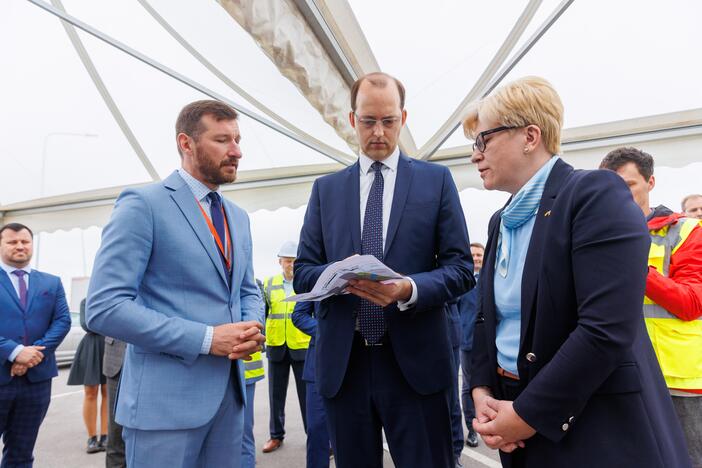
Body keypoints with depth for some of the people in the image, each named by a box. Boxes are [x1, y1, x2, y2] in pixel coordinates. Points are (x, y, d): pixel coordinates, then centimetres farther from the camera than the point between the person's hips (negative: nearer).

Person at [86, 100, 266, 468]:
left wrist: (252, 328, -6)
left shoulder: (238, 216, 12)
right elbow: (104, 308, -17)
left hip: (230, 390, 7)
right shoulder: (143, 204, -11)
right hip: (166, 398, -7)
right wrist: (206, 338, -20)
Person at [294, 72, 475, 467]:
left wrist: (409, 289, -20)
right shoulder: (326, 188, 10)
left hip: (415, 361, -2)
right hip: (343, 362, 2)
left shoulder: (436, 180, 4)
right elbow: (303, 272, 7)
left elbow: (461, 268, 0)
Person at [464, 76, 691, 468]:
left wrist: (528, 414, -18)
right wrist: (482, 391, -4)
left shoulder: (597, 194, -16)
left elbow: (607, 329, -24)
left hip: (597, 431, -7)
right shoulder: (502, 221, 9)